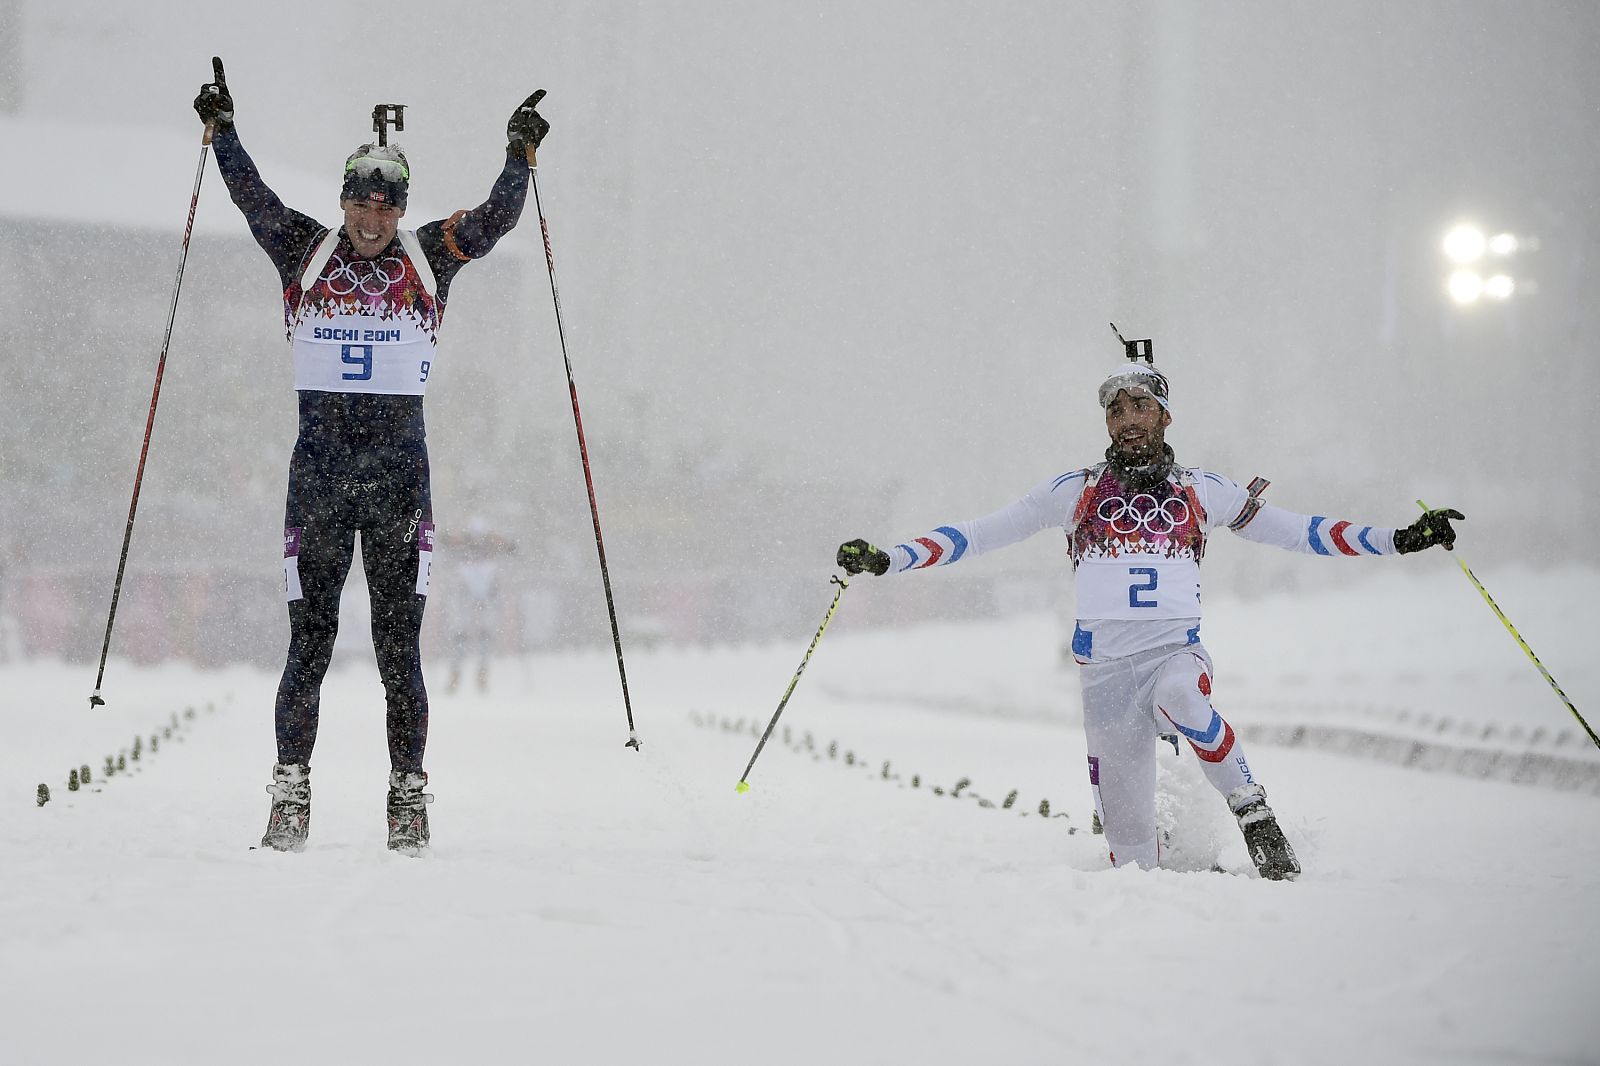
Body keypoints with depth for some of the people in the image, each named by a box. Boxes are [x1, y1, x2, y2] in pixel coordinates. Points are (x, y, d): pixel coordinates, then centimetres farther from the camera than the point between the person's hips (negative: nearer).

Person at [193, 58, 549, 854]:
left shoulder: (428, 258, 9)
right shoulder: (306, 254, 8)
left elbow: (494, 219, 4)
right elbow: (252, 197, 4)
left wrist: (520, 157, -6)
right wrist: (221, 130, -3)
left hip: (400, 468, 0)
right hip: (318, 467, 0)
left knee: (399, 641, 0)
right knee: (308, 638, 0)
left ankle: (408, 792, 3)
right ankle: (291, 792, 4)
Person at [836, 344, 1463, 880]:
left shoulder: (1199, 492, 10)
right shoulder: (1075, 492, 9)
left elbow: (1296, 531, 11)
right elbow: (979, 535, 8)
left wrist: (1401, 540, 3)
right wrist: (885, 560, 0)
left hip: (1176, 652, -1)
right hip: (1105, 666, 1)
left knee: (1181, 696, -36)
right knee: (1126, 827, -6)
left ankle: (1256, 819, -21)